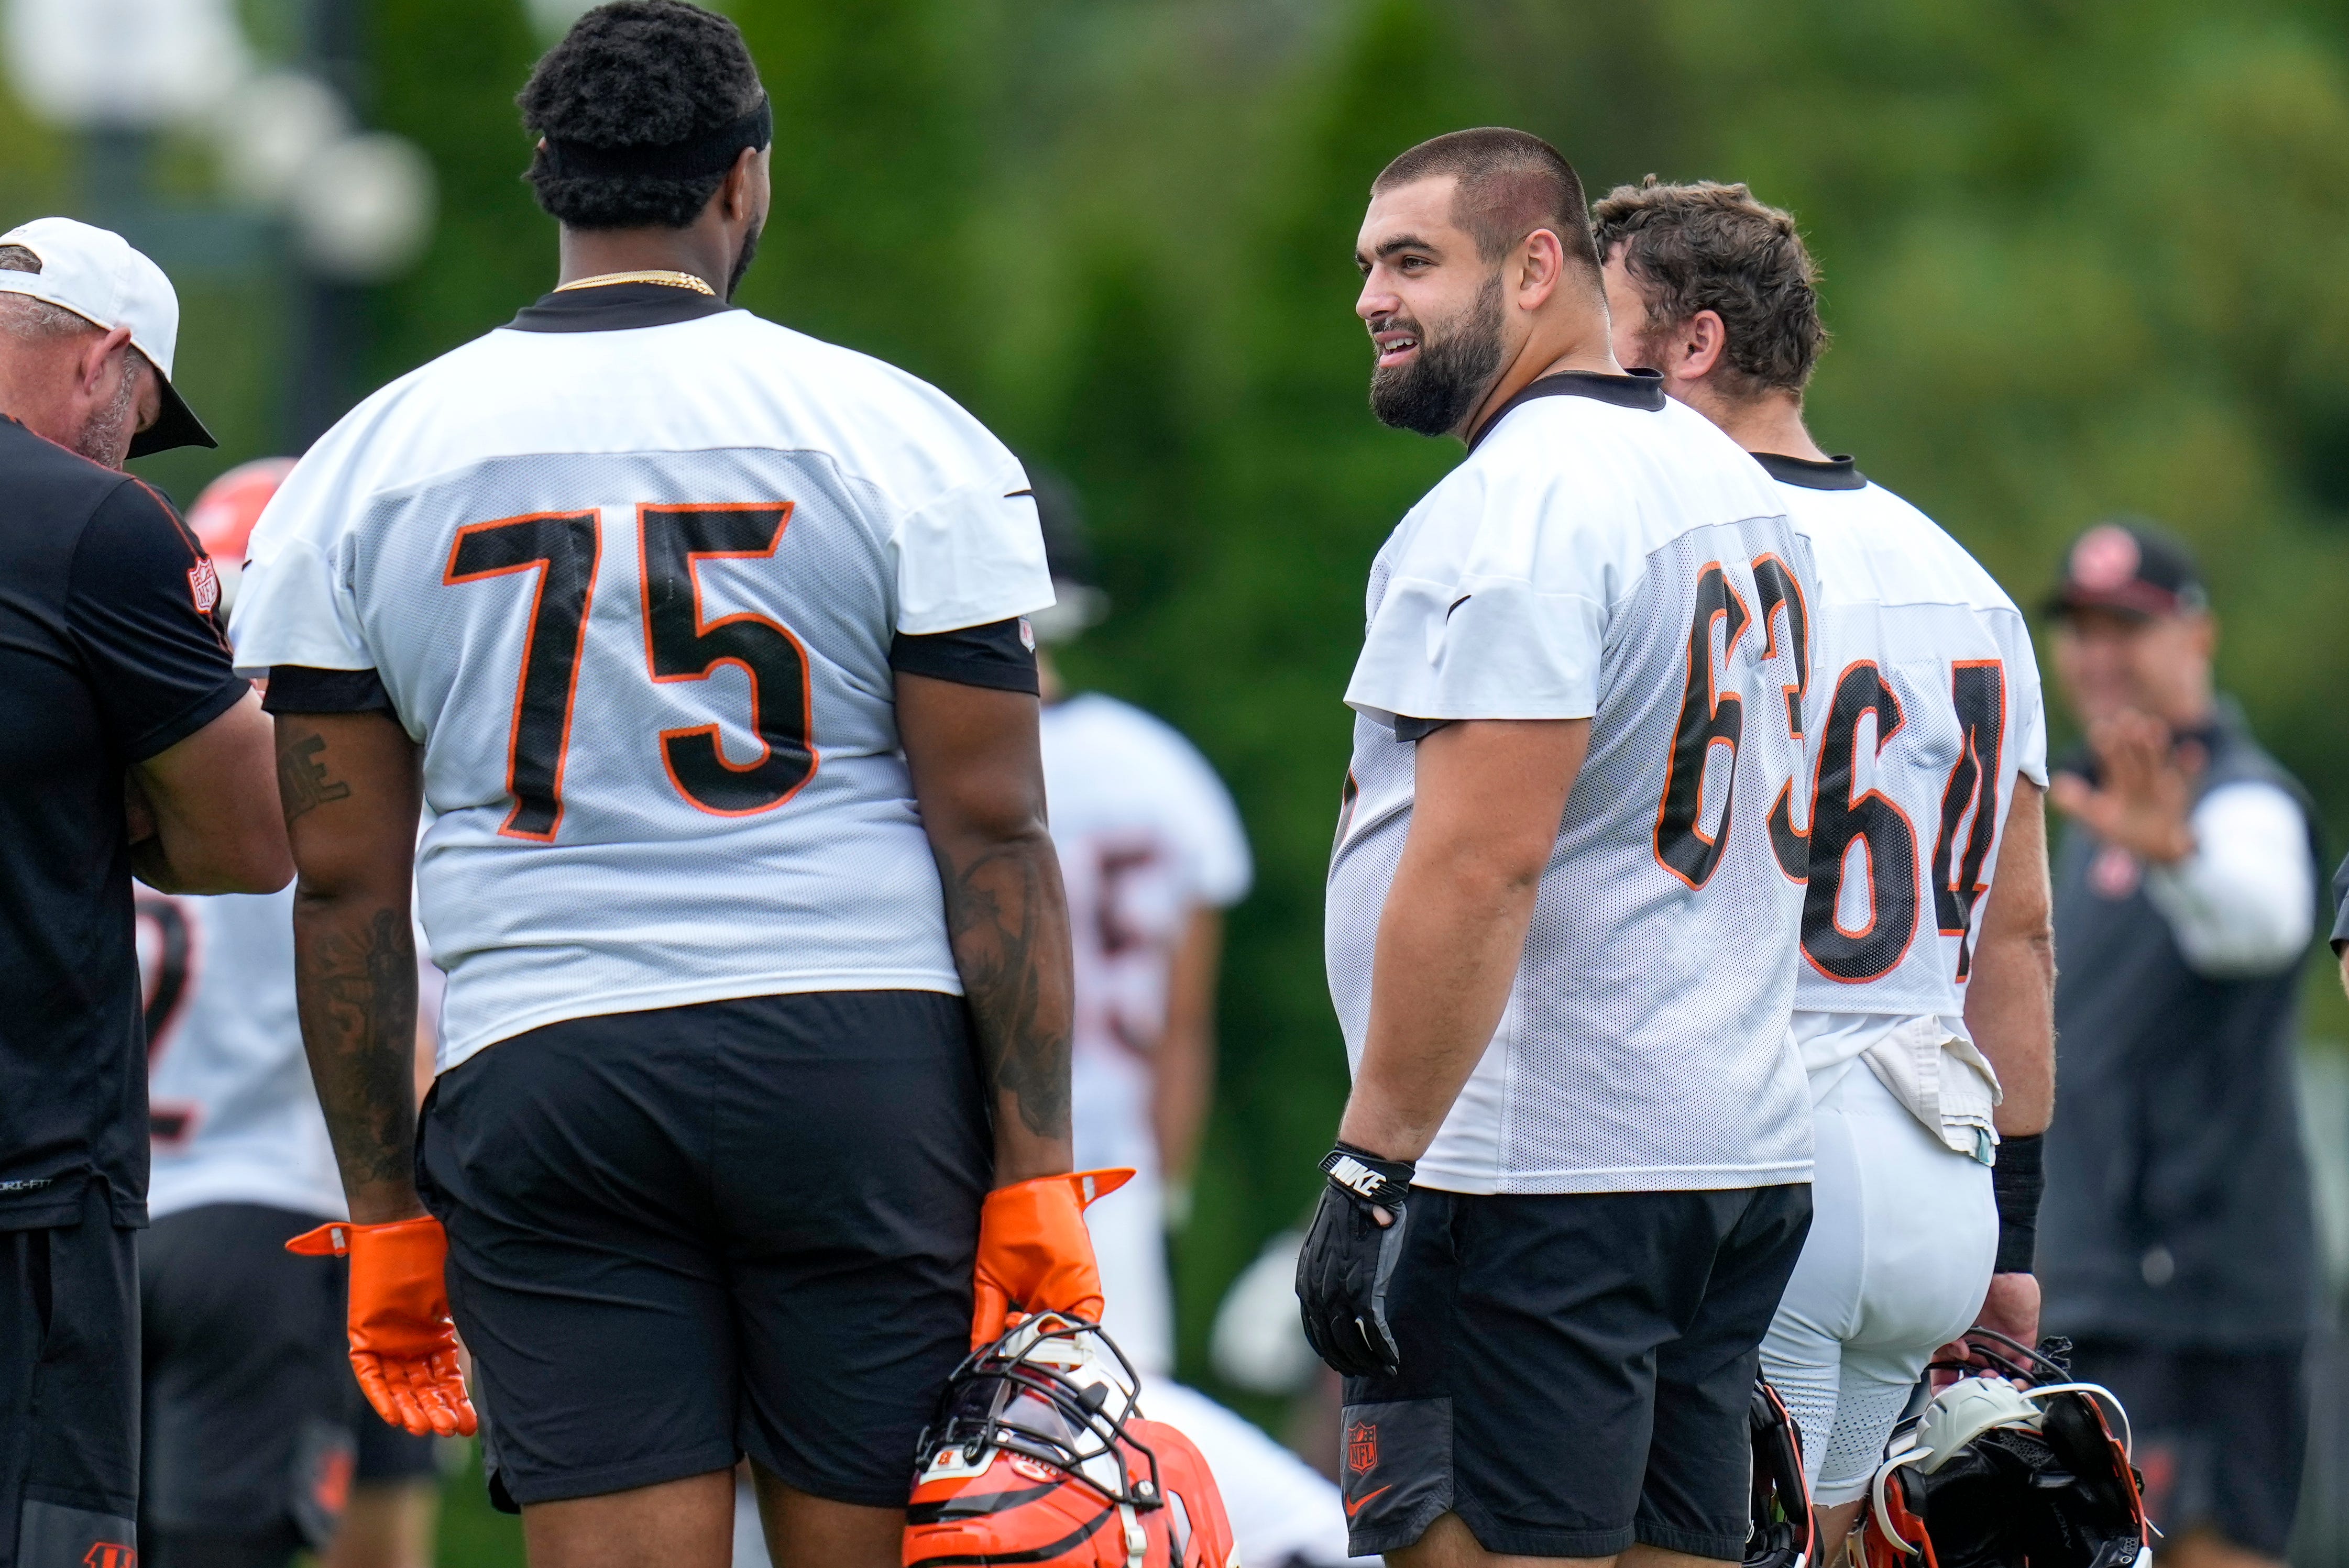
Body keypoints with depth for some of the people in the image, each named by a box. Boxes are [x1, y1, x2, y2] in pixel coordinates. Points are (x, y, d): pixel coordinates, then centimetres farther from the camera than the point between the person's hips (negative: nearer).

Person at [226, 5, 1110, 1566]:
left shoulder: (366, 466, 6)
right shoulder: (903, 439, 1)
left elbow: (345, 879, 6)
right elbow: (993, 830, -2)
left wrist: (384, 1206, 12)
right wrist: (1038, 1175, 0)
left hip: (538, 1083, 1)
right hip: (863, 1065, -1)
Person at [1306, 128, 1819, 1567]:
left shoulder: (1519, 505, -14)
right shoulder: (1736, 491, 17)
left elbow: (1482, 865, -21)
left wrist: (1369, 1169, -21)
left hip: (1546, 1181, -10)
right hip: (1751, 1154, 10)